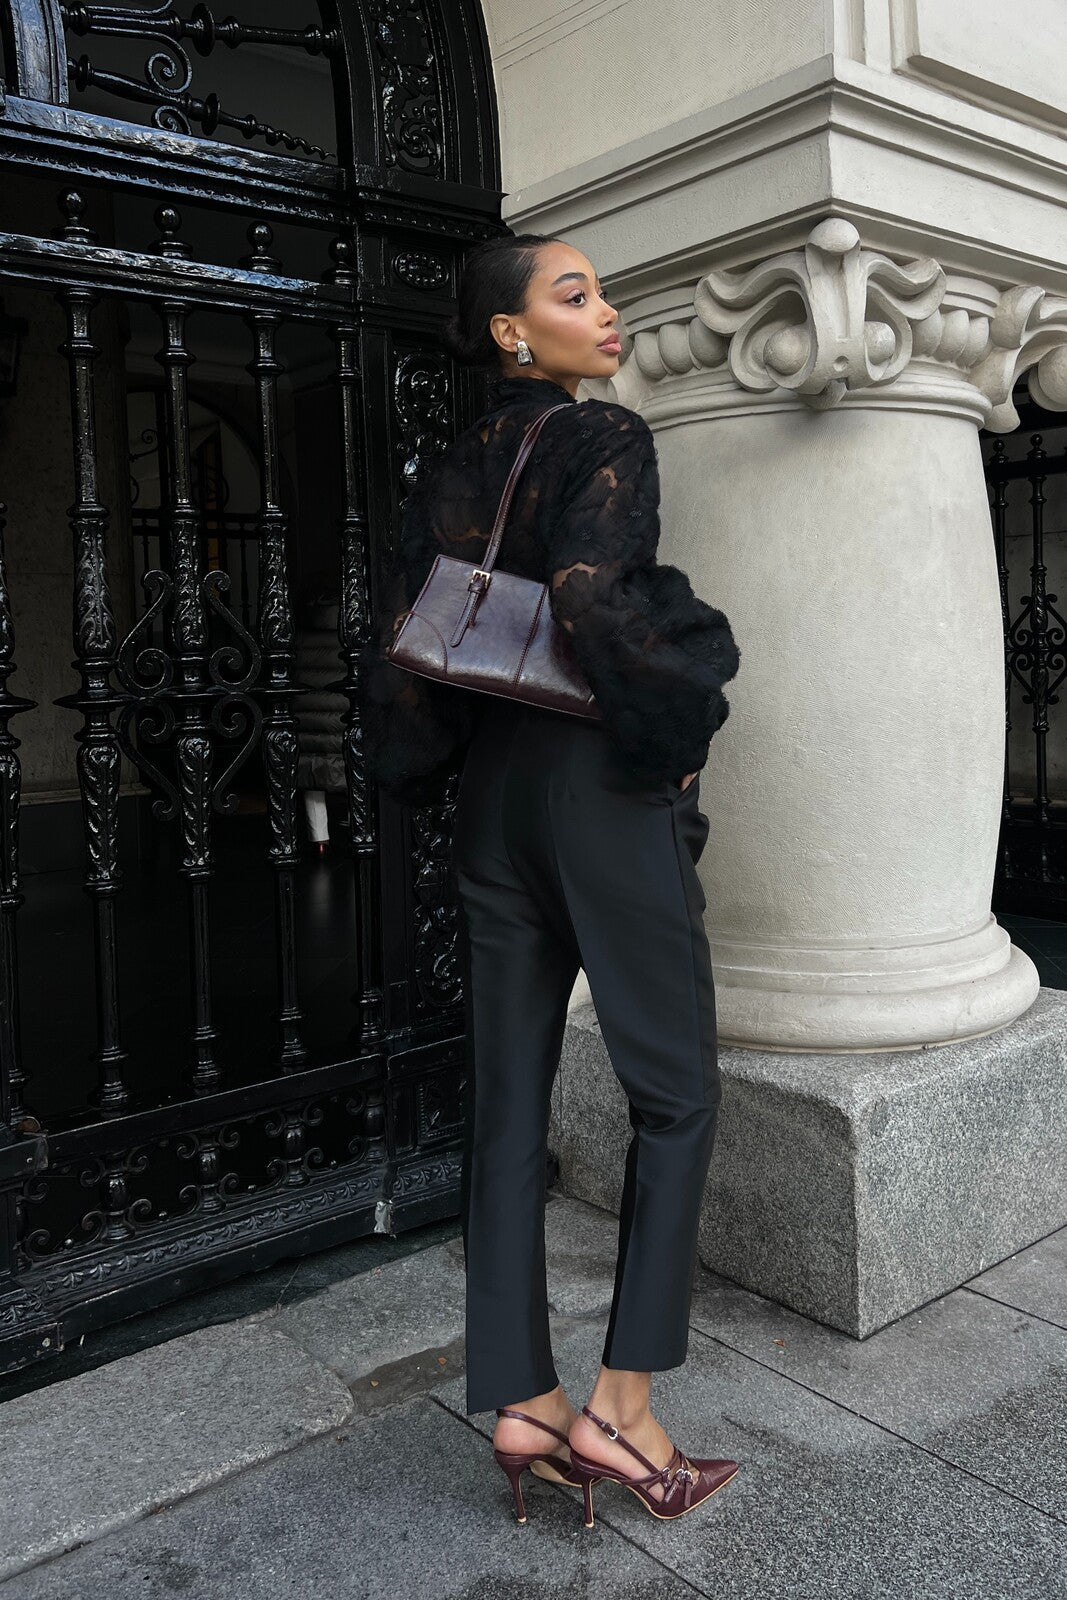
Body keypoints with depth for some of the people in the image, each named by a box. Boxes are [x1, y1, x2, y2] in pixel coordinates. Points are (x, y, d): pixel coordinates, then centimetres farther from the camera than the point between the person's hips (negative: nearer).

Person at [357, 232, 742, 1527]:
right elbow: (594, 596, -22)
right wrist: (676, 741, -10)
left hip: (493, 798, 7)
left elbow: (402, 640, 8)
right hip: (604, 789, -6)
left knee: (509, 1102, 8)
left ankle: (523, 1403, 18)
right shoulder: (606, 439, -6)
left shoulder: (450, 473, 14)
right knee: (677, 1096, 6)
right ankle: (621, 1408, 8)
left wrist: (437, 768, 16)